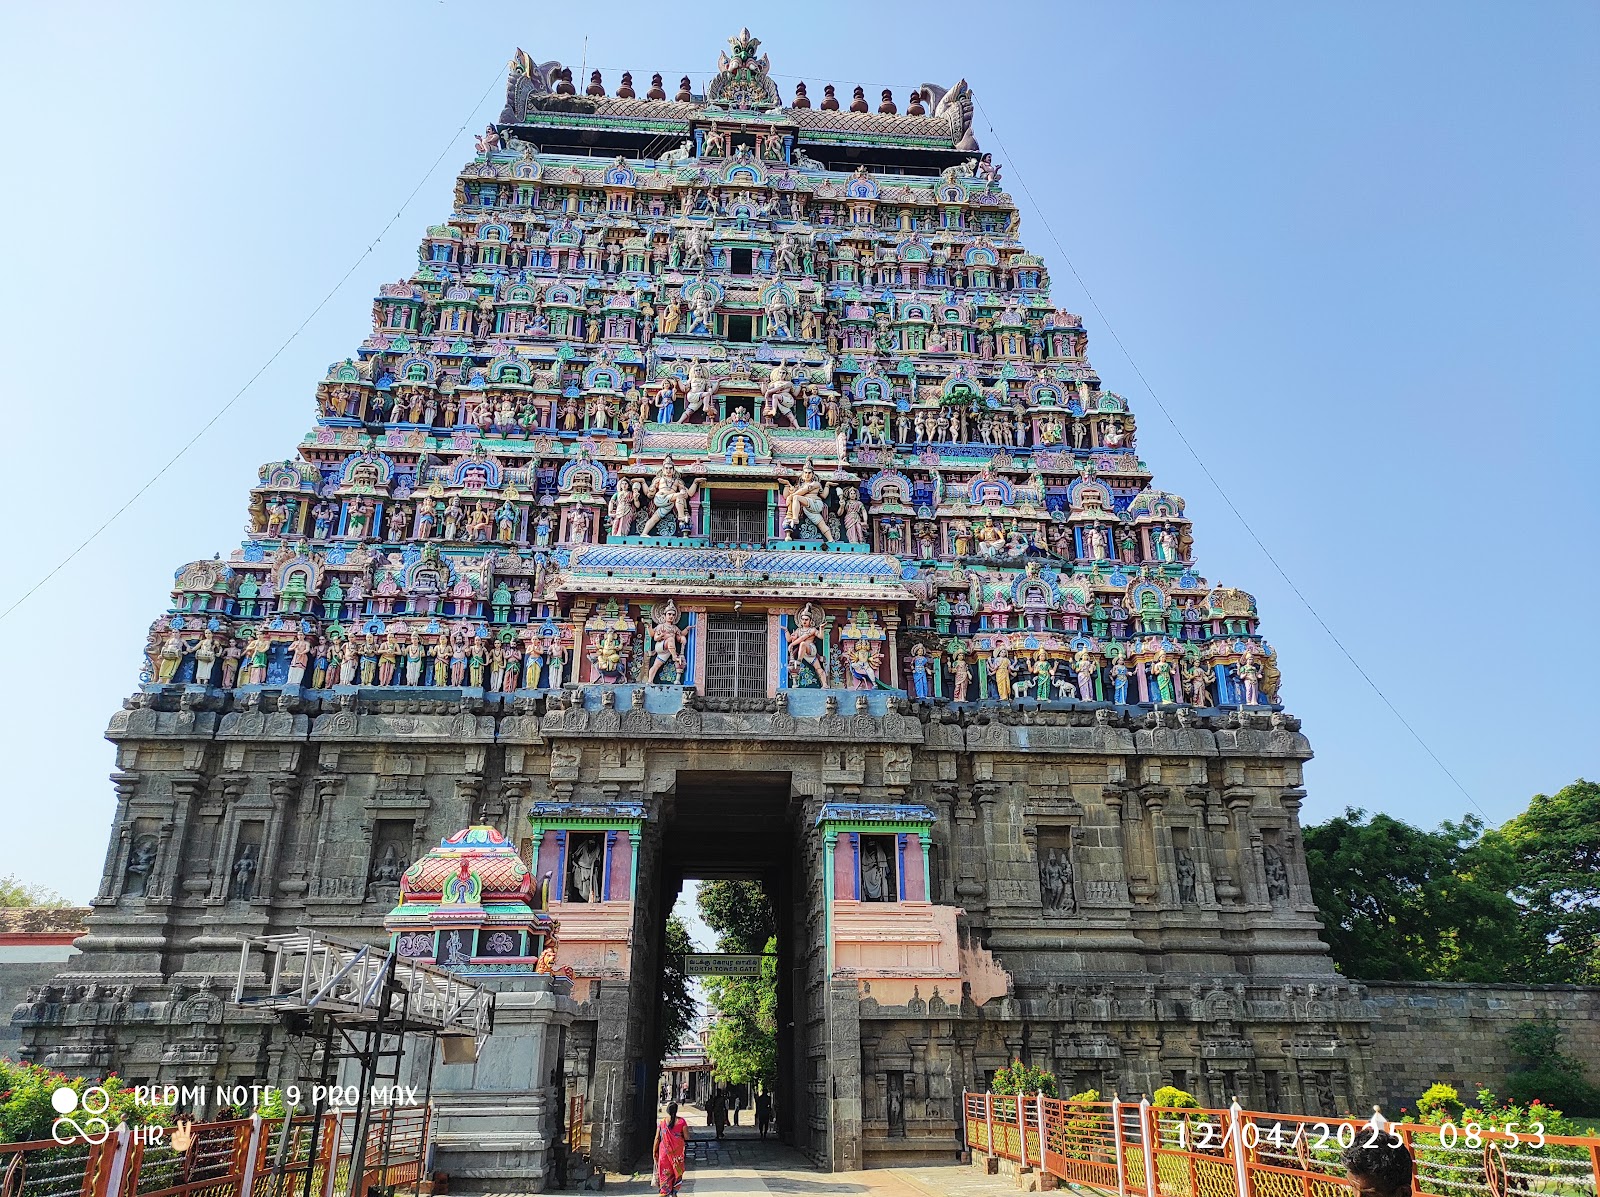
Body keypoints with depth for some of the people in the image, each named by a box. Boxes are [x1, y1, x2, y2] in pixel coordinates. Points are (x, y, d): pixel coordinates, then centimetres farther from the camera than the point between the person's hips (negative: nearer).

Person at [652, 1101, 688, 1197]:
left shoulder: (662, 1122, -9)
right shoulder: (681, 1121, -10)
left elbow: (657, 1138, -5)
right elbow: (686, 1137, -9)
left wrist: (654, 1152, 5)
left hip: (664, 1151, 0)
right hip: (677, 1151, 0)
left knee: (665, 1172, 10)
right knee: (677, 1171, 18)